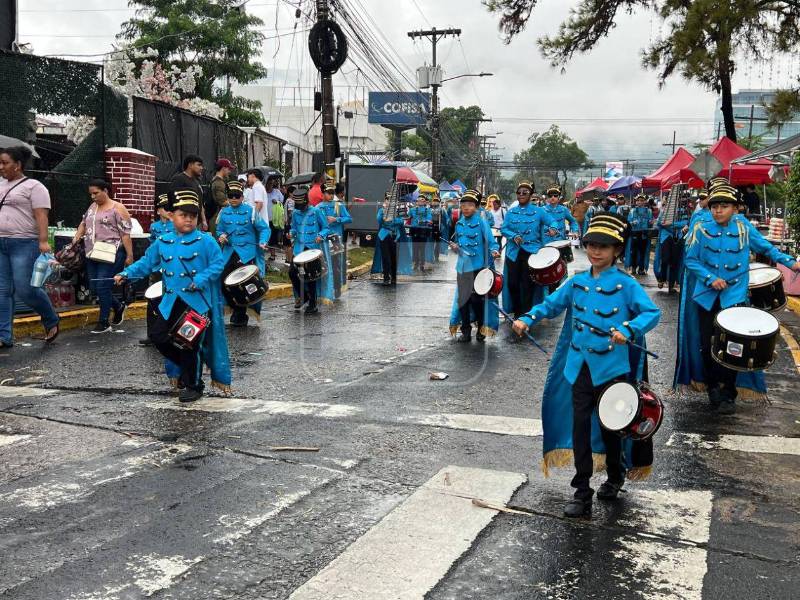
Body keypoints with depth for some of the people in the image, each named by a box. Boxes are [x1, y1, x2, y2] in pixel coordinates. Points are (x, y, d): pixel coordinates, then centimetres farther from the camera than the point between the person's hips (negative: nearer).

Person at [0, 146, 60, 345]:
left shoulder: (33, 186, -2)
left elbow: (41, 216, -11)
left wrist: (43, 241, -21)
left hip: (24, 244, -7)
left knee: (25, 289, -9)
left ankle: (51, 321, 15)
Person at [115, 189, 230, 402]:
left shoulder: (205, 241, -9)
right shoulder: (162, 242, 7)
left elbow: (218, 264, -12)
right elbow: (147, 262, 15)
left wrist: (200, 280, -22)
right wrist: (126, 274, 6)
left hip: (197, 300, -5)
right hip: (172, 300, 5)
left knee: (190, 343, 0)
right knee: (159, 336, 4)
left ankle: (192, 385, 18)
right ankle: (187, 368, 27)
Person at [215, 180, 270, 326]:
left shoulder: (250, 211, -2)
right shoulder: (224, 213, 10)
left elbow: (264, 228, -1)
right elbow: (219, 230, 17)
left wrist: (262, 242, -17)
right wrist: (221, 236, -6)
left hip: (246, 254, -4)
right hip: (229, 253, 4)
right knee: (224, 281, -1)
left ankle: (240, 316, 9)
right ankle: (235, 308, 22)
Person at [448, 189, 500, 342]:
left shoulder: (482, 222, -7)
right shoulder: (459, 224, 9)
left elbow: (491, 242, -11)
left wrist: (494, 251, -30)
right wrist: (455, 247, -2)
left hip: (478, 267, -5)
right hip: (462, 266, 5)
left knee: (476, 298, -1)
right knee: (463, 299, 7)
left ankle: (481, 328, 17)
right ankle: (465, 331, 18)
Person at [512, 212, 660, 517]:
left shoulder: (626, 284, -9)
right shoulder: (576, 282, 6)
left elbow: (652, 312, -16)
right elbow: (551, 304, 15)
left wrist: (628, 330, -33)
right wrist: (527, 319, -2)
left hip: (611, 367, -4)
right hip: (579, 366, 4)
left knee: (609, 424, 11)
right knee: (580, 425, 4)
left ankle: (615, 477, 37)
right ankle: (582, 492, 12)